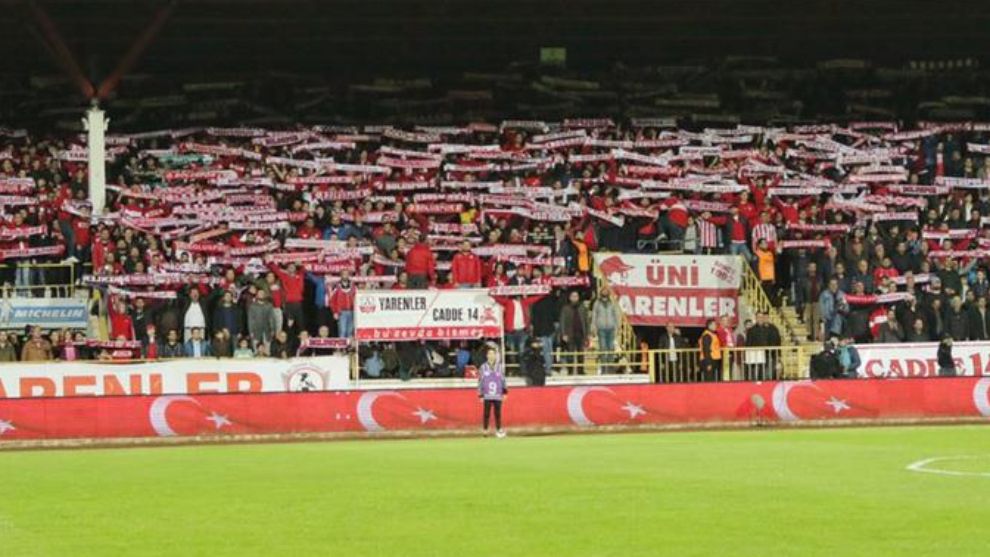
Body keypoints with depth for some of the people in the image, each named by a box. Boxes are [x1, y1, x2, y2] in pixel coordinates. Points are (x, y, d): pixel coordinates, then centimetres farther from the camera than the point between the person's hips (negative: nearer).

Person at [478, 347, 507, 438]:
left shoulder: (499, 367, 8)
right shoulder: (483, 367, 3)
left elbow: (503, 379, 12)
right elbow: (480, 381, 5)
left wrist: (505, 391, 5)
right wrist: (480, 395, 2)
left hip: (498, 395, 1)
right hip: (487, 396, -1)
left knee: (498, 413, 2)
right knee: (486, 414, -3)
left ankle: (499, 430, 11)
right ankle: (485, 430, 4)